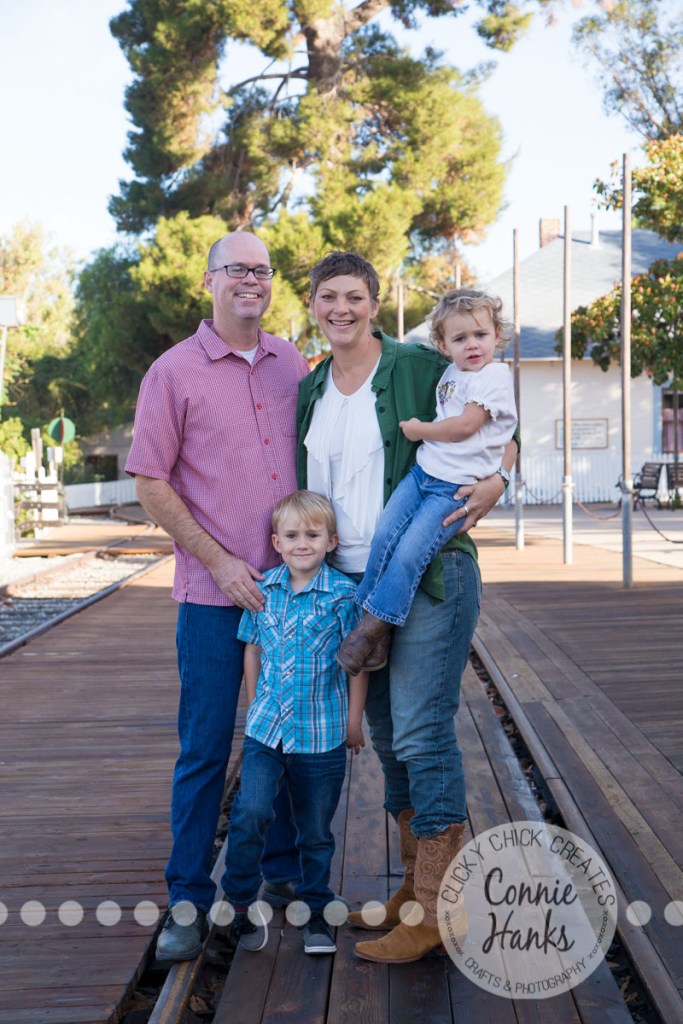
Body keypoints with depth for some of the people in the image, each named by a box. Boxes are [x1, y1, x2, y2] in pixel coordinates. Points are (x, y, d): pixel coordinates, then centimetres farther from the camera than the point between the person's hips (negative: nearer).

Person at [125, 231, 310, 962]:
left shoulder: (292, 365, 9)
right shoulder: (174, 372, -4)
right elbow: (150, 484, -6)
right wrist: (219, 561, -11)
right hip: (214, 594, -4)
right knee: (205, 749, 1)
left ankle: (284, 873, 29)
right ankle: (187, 901, 13)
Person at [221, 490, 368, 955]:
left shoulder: (342, 594, -8)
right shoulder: (263, 589, 2)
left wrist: (354, 721, 1)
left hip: (322, 734, -2)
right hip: (266, 727, 2)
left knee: (316, 831, 10)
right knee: (249, 813, -11)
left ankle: (316, 910, 29)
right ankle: (242, 903, 9)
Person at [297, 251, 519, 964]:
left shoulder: (419, 367, -5)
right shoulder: (309, 391, 12)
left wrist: (496, 480, -14)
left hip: (428, 577, -7)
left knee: (421, 733, -9)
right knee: (387, 736, 12)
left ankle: (437, 908, 0)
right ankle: (415, 884, 25)